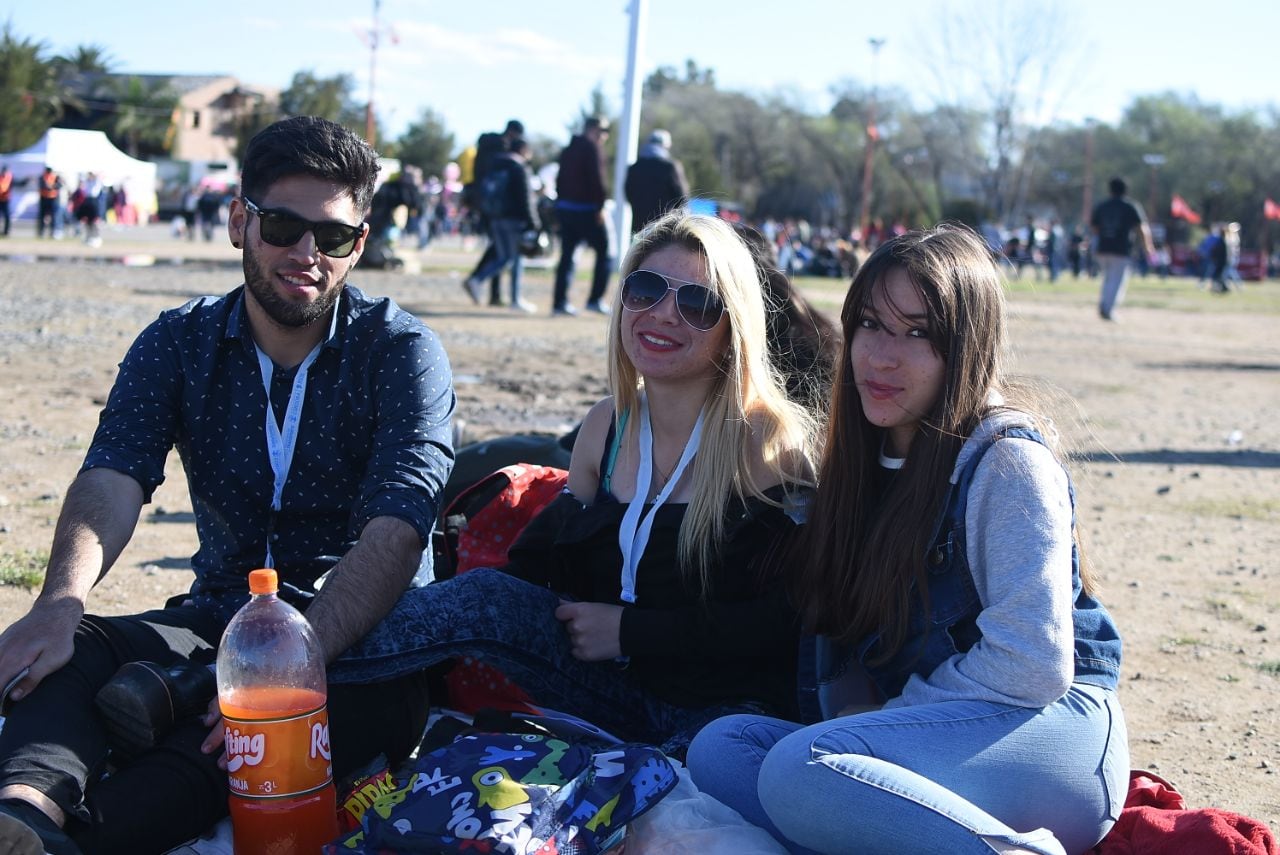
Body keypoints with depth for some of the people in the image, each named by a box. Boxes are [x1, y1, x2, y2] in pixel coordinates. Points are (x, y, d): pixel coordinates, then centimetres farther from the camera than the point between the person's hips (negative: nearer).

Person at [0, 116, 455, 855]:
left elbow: (396, 529, -20)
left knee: (376, 696, -37)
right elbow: (114, 476, -13)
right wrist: (59, 603, -35)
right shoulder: (178, 342, 5)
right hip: (220, 620, 4)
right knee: (74, 648, -23)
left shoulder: (401, 351, -7)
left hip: (361, 633, -3)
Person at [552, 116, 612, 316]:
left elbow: (560, 179, 19)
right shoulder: (592, 148, -8)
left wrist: (561, 203, 17)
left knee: (567, 255, 9)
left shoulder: (568, 150, 19)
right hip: (586, 209, -8)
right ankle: (595, 299, -4)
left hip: (564, 207, 8)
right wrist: (600, 207, -15)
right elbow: (596, 179, -17)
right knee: (603, 252, 2)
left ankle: (560, 302, 4)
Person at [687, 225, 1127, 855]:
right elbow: (840, 624, 18)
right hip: (931, 737, 8)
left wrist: (883, 718, -9)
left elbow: (1030, 665, -17)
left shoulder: (1007, 461, -11)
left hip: (1049, 727, -8)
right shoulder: (863, 461, 13)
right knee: (719, 747, -17)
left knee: (800, 768, -32)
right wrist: (852, 714, -2)